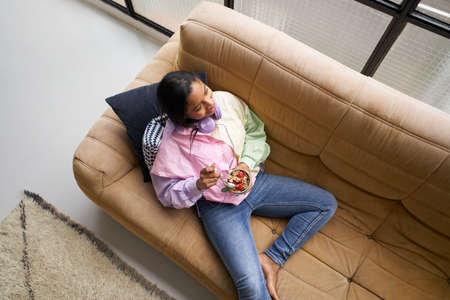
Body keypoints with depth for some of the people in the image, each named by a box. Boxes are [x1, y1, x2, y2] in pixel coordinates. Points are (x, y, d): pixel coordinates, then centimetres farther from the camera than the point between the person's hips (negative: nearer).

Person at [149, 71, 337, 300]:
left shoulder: (225, 100, -6)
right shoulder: (172, 144, -16)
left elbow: (256, 132, 8)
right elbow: (167, 193, -7)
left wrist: (247, 163, -10)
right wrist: (198, 185, -25)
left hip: (253, 182, 6)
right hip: (219, 205, -5)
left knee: (327, 204, 0)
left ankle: (272, 259, -4)